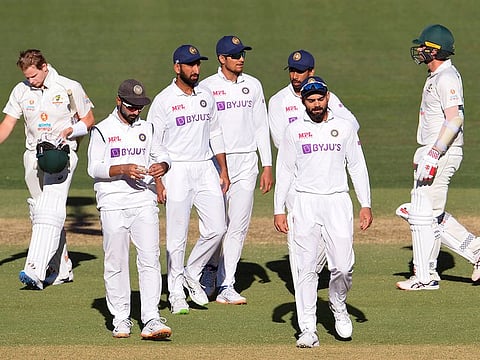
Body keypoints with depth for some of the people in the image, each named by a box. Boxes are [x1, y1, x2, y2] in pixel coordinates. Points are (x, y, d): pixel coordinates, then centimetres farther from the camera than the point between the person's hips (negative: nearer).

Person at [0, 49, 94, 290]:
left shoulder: (70, 88, -3)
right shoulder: (20, 91, 8)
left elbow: (88, 121, 4)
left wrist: (69, 130, -14)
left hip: (61, 154, -6)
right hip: (34, 155, 6)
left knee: (50, 211, -18)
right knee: (39, 213, 7)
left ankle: (35, 272, -29)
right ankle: (62, 270, 18)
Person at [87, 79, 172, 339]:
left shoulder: (147, 129, 14)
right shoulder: (102, 130, 2)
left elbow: (162, 156, 17)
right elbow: (94, 168, -4)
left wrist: (161, 166, -7)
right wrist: (123, 169, -19)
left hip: (145, 202, 2)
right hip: (113, 204, -2)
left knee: (150, 259, -8)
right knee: (116, 262, 1)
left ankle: (151, 320, -14)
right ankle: (121, 319, 11)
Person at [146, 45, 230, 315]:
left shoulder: (206, 96, 10)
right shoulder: (164, 100, -6)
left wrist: (223, 170, 12)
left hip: (206, 168, 5)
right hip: (177, 170, -5)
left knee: (217, 228, -3)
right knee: (177, 236, -2)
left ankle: (192, 273, 18)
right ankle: (176, 293, 6)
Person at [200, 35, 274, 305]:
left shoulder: (253, 85, 10)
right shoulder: (207, 87, -2)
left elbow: (261, 127, 12)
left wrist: (267, 166, 7)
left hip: (247, 162, 3)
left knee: (239, 226, 0)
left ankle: (226, 285, 3)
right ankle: (210, 268, 24)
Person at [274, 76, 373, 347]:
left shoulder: (344, 127, 7)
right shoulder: (294, 130, 6)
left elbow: (357, 167, 9)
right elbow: (284, 171, 8)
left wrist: (366, 205, 1)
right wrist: (279, 209, 1)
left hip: (338, 201, 0)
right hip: (306, 202, 0)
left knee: (343, 266, -7)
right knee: (307, 269, -5)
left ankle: (338, 305, 24)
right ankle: (308, 330, -3)